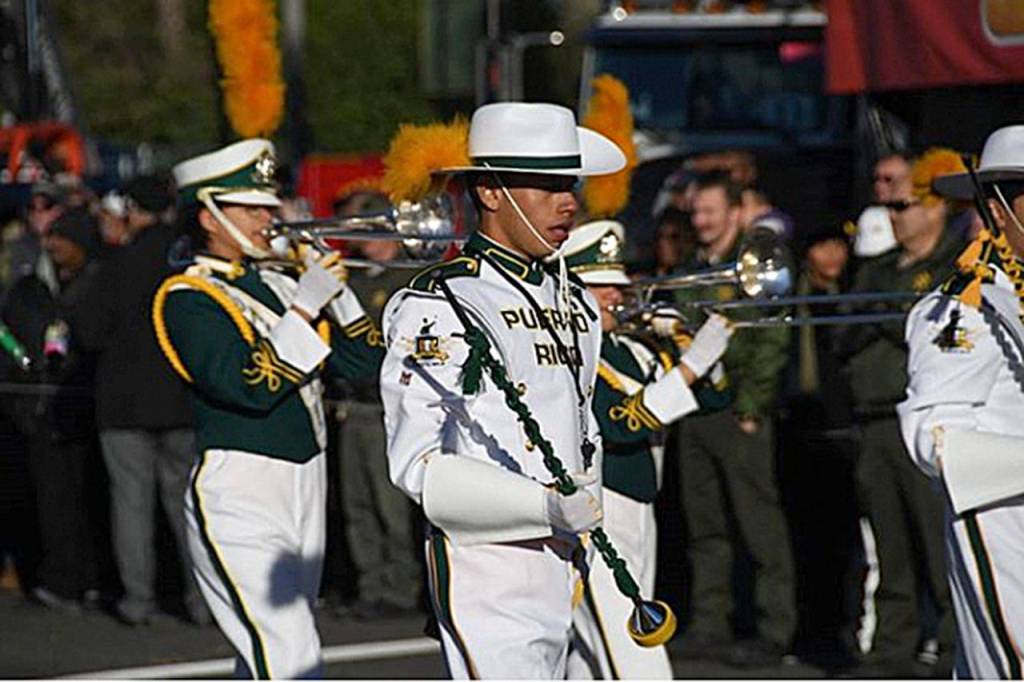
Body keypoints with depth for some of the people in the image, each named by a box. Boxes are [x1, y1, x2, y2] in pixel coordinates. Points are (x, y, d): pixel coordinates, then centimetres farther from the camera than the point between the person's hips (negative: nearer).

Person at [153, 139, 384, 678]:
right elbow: (253, 385, -21)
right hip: (240, 498, -8)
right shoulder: (186, 298, -8)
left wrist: (335, 289, 2)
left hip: (304, 491, 8)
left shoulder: (278, 284, 15)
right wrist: (306, 306, -21)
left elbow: (361, 361, 14)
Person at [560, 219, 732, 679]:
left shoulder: (631, 348, 13)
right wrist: (691, 366, -24)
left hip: (640, 521, 9)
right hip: (594, 527, -9)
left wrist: (670, 332, 2)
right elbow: (621, 423, -23)